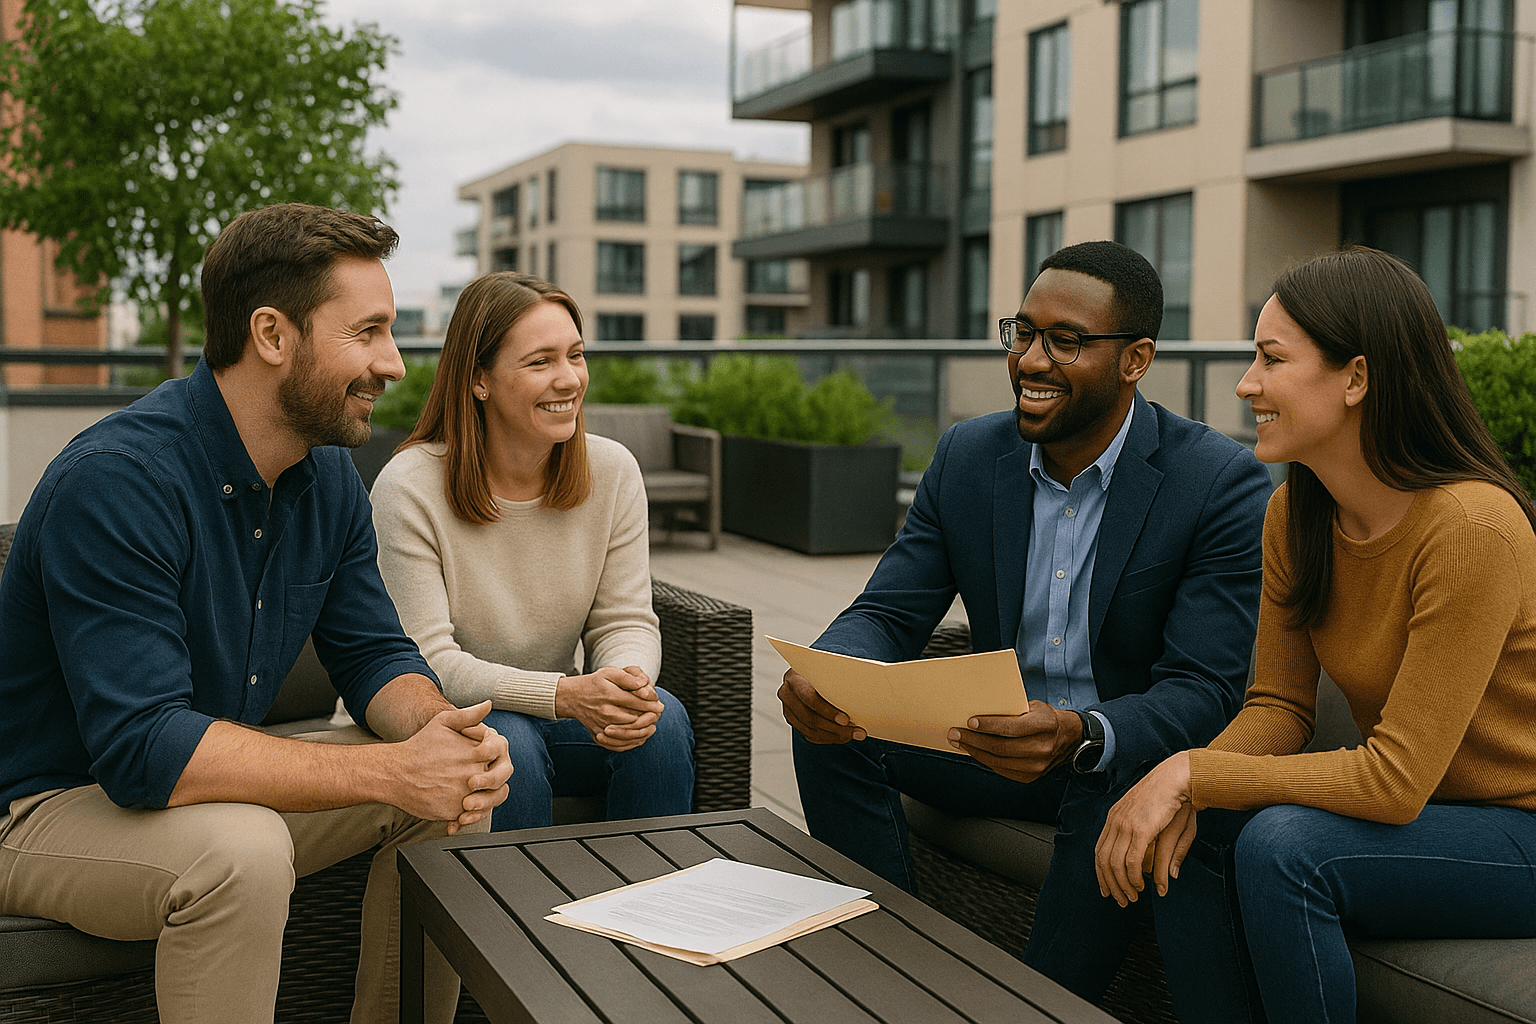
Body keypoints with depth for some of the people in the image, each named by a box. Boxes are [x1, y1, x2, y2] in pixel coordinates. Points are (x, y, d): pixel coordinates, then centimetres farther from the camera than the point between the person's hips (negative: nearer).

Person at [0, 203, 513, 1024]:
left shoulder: (328, 477, -2)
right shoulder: (116, 480, -28)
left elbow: (374, 653, 4)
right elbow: (142, 748, -34)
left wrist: (439, 732, -21)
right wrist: (393, 771, -34)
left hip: (211, 780, 8)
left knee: (455, 795, -3)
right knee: (242, 850, -35)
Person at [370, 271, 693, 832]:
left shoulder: (613, 472, -3)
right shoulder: (408, 488, -16)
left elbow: (625, 621, -2)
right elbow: (429, 663, -20)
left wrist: (628, 685, -28)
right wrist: (566, 695, -34)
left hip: (559, 714, 4)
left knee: (660, 718, -24)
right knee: (508, 742, -34)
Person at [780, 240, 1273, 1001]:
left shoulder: (1225, 485, -16)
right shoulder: (967, 455, -2)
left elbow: (1203, 691, -22)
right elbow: (888, 613, -3)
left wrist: (1081, 736, -43)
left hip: (1131, 756, -4)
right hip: (1000, 741, 4)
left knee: (1126, 791, -37)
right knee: (830, 725, -16)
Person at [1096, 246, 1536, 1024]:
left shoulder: (1471, 528, -27)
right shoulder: (1295, 514, -3)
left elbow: (1397, 778, -26)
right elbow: (1278, 705, 1)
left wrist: (1193, 774, -26)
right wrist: (1177, 787, -19)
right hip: (1409, 809, 7)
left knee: (1281, 845, -28)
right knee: (1188, 834, -14)